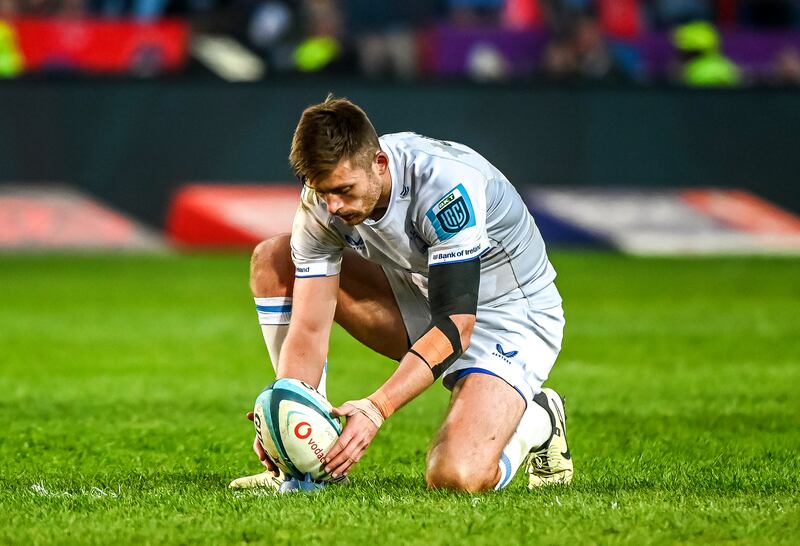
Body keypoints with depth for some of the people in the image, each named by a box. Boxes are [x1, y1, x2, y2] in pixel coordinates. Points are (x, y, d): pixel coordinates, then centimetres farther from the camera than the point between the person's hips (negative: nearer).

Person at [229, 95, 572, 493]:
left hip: (513, 315, -7)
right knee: (272, 260, -6)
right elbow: (309, 328, -15)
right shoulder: (324, 199, -16)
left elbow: (456, 326, -36)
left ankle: (536, 419, 6)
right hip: (424, 301, 7)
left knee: (456, 477, -31)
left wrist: (376, 409, -45)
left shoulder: (446, 185, -34)